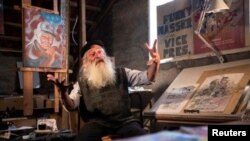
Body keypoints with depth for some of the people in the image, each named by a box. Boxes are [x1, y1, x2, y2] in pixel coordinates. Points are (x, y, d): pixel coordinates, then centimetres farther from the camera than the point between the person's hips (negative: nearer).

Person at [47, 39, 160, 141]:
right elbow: (71, 106, 4)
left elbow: (148, 78, 10)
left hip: (124, 120, 1)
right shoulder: (82, 82, 14)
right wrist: (63, 93, -19)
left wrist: (155, 62, -11)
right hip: (97, 122, 0)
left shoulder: (121, 73, 15)